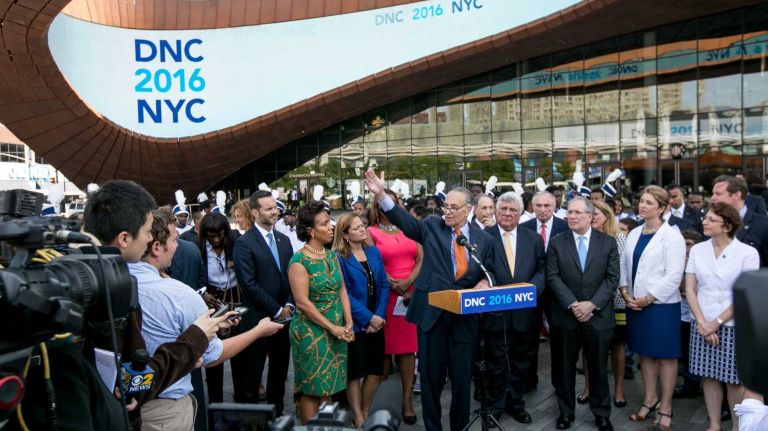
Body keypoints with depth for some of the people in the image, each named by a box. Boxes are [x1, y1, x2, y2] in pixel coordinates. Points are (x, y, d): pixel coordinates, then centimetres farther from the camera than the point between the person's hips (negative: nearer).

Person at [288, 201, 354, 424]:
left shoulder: (332, 256, 6)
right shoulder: (299, 261, -14)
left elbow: (341, 290, 5)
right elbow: (302, 303, -18)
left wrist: (348, 324, -6)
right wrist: (333, 328, -16)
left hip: (337, 331, 6)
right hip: (312, 332, -6)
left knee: (328, 385, 15)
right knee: (312, 389, 5)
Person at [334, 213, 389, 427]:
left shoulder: (374, 252, 6)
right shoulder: (339, 258, -10)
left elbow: (384, 286, 4)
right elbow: (344, 294, -13)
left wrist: (379, 315, -8)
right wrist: (368, 318, -16)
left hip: (377, 321, 5)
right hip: (354, 324, -5)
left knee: (375, 371, 11)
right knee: (354, 372, 6)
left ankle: (366, 413, 29)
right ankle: (358, 418, 21)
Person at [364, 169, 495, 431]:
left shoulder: (484, 240, 6)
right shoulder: (432, 226, 2)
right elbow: (405, 221, -11)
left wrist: (483, 284, -10)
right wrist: (380, 194, -24)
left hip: (464, 316, 1)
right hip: (431, 313, -1)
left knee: (462, 376, 11)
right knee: (431, 375, 10)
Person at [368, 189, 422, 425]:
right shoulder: (371, 232, 2)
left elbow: (421, 258, 3)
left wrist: (408, 282, -11)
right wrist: (394, 285, -14)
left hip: (412, 294, 3)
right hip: (385, 296, -3)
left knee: (408, 346, 2)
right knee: (385, 345, 2)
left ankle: (407, 399, 7)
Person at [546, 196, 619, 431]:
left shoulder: (608, 242, 3)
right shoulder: (557, 243, 2)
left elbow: (612, 277, -2)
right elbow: (553, 277, -4)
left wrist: (592, 304, -13)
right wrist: (573, 305, -14)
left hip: (598, 316, 0)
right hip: (565, 316, 0)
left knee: (598, 367, 10)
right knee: (564, 367, 9)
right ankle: (566, 411, 25)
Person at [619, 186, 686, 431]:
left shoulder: (671, 236, -10)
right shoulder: (634, 234, 9)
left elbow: (673, 276, -15)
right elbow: (624, 265, 12)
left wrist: (647, 299, -15)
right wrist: (626, 293, -2)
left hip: (662, 305, -6)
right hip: (636, 305, 6)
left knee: (665, 355, 6)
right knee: (645, 353, 15)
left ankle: (665, 408, 18)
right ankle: (650, 399, 29)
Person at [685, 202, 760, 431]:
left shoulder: (748, 253, -8)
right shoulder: (697, 250, 2)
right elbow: (690, 289, 2)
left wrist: (717, 322, -11)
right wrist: (703, 323, -7)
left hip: (733, 326, -3)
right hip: (703, 325, 3)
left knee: (734, 379, 6)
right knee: (710, 376, 9)